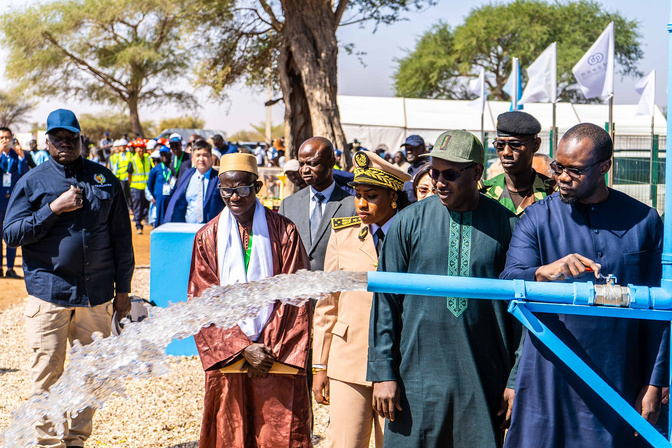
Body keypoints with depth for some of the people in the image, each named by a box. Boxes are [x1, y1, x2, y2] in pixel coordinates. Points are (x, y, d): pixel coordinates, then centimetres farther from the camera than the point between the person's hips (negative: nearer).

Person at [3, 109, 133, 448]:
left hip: (97, 296, 2)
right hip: (48, 294, -2)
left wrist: (123, 288, 8)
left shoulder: (105, 179, 9)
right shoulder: (32, 182, 4)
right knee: (47, 375, 2)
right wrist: (54, 208, -13)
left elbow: (121, 237, 11)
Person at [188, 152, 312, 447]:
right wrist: (243, 348, -10)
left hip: (278, 356, -1)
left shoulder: (284, 232, 0)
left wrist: (270, 349, -8)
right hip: (227, 356, 1)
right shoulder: (207, 237, 4)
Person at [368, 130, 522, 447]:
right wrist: (383, 373, -1)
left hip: (485, 385, 0)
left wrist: (517, 380, 1)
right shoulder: (408, 223, 1)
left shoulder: (507, 226, 0)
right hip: (417, 380, 0)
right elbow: (385, 301, 3)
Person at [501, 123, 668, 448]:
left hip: (618, 385, 0)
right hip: (548, 383, 0)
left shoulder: (644, 221, 4)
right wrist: (544, 273, -32)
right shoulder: (537, 218, 3)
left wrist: (654, 384, 2)